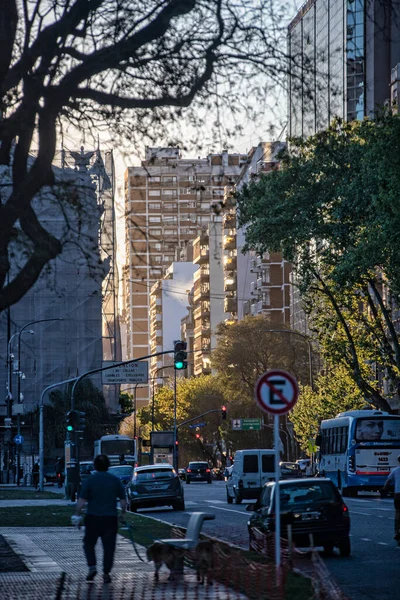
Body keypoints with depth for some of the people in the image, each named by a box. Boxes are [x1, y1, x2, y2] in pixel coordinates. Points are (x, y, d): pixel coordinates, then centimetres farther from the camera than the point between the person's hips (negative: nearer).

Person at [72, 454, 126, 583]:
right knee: (109, 547, 7)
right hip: (110, 519, 1)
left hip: (93, 518, -1)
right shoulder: (115, 481, 2)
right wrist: (123, 513, 21)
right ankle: (106, 573, 5)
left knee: (89, 544, 15)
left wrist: (78, 515, 1)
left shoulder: (89, 480, -6)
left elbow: (81, 501, -10)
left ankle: (92, 566, -3)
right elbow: (123, 501, 5)